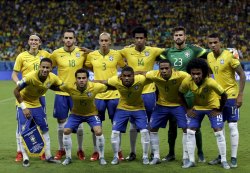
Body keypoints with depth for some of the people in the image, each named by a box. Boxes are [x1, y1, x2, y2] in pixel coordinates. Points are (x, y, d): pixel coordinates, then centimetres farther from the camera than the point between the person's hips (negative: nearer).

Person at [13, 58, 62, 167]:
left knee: (45, 129, 7)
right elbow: (16, 91, -24)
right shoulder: (30, 77, -32)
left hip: (36, 105, 6)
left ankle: (48, 156, 18)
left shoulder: (53, 78, -17)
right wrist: (24, 107, -26)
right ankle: (25, 158, 3)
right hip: (24, 105, -5)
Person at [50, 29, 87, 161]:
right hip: (61, 92, 0)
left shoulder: (82, 52, -2)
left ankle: (80, 149, 21)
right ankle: (61, 149, 22)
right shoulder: (56, 53, -2)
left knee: (79, 123, 5)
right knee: (61, 123, 6)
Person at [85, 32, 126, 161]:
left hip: (114, 94, -1)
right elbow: (85, 67, 17)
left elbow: (125, 68, 13)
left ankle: (118, 151, 18)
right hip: (97, 94, 1)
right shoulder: (91, 55, 1)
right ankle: (96, 151, 16)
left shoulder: (117, 54, -1)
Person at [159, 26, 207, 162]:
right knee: (172, 124, 8)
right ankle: (171, 153, 19)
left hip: (190, 93, -2)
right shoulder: (168, 52, 7)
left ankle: (200, 153, 13)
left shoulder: (193, 50, -1)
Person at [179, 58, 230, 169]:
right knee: (190, 132, -4)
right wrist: (187, 108, -6)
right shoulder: (187, 82, -25)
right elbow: (181, 94, -3)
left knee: (219, 132, -9)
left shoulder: (211, 83, -35)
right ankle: (191, 160, 7)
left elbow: (224, 95, -22)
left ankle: (224, 160, 5)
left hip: (212, 107, -3)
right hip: (197, 107, 3)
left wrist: (219, 110, -15)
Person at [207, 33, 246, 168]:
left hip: (231, 96, -7)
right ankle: (221, 156, 19)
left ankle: (233, 158, -1)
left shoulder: (229, 56, -17)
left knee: (232, 126, -5)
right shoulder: (209, 57, 3)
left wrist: (240, 95, -19)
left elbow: (242, 75, -14)